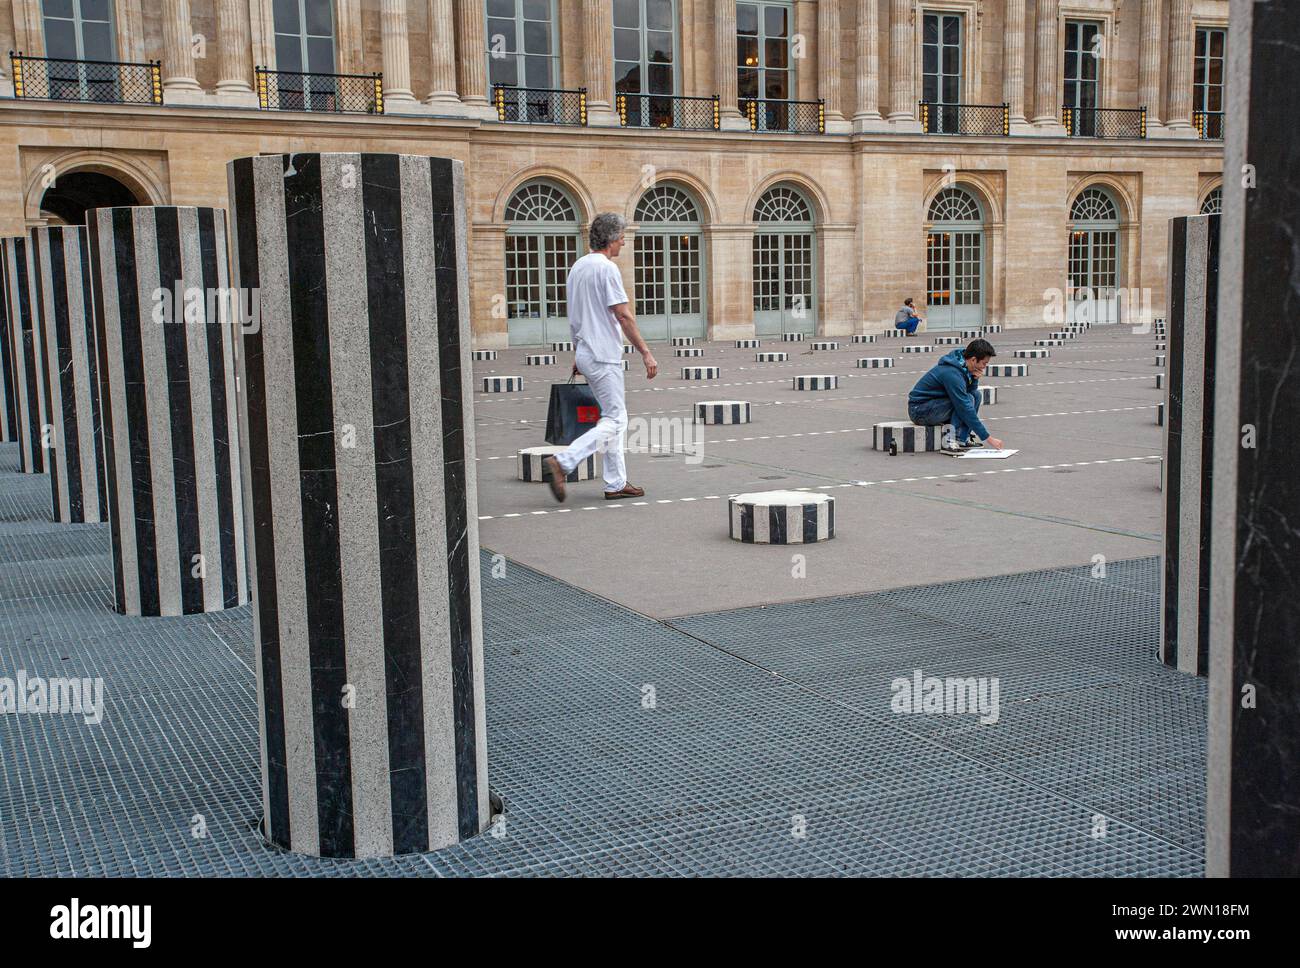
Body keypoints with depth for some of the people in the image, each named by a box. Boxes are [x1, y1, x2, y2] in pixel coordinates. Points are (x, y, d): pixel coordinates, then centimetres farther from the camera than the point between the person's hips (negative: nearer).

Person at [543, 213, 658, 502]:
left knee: (617, 418, 14)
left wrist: (577, 354, 25)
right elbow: (624, 316, -18)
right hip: (603, 356, -10)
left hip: (586, 354, 10)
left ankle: (616, 484, 14)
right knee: (613, 421, -7)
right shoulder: (607, 268, -15)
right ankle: (562, 462, -14)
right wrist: (646, 353, -15)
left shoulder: (578, 267, 14)